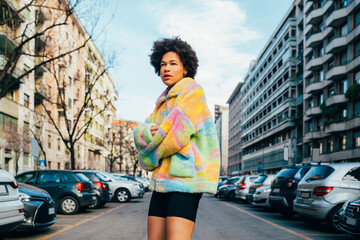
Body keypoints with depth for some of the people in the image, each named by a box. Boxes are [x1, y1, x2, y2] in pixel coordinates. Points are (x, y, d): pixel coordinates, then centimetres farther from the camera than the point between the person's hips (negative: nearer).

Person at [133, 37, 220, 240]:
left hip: (186, 177, -8)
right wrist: (149, 132, -13)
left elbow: (179, 132, -14)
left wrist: (151, 156, 1)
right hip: (163, 179, 8)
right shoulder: (163, 101, 21)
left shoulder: (192, 90, -3)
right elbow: (139, 133, 12)